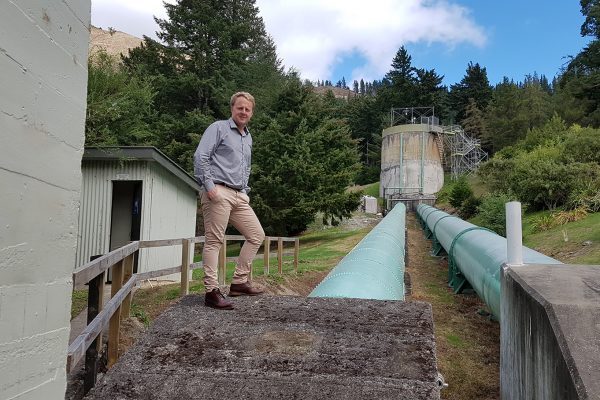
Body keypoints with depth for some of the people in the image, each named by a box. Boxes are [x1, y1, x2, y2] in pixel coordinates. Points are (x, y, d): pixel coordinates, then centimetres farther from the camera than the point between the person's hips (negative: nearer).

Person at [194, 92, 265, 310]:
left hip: (239, 196, 8)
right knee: (214, 241, -7)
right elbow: (200, 156, -9)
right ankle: (212, 291, -2)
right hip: (218, 192, -8)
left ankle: (239, 282, 14)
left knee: (257, 234, 7)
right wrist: (209, 185, -17)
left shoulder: (248, 138, 24)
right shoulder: (218, 128, 1)